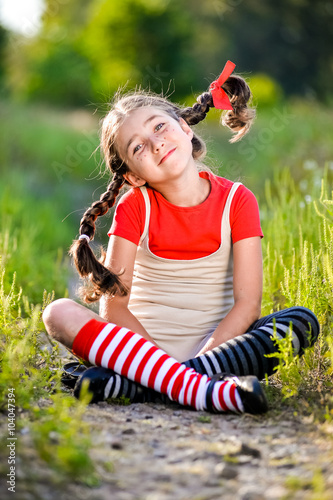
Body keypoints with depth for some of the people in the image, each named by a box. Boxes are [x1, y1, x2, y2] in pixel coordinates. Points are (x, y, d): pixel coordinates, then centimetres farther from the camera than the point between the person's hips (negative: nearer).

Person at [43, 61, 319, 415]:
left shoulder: (237, 201, -2)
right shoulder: (135, 206, -1)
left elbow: (248, 302, -10)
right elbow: (114, 304, -9)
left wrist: (205, 356, -24)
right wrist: (161, 362, -23)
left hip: (218, 344, 0)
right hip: (142, 343, 0)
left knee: (303, 321, -25)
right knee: (59, 313, -24)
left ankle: (127, 384, -34)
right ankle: (205, 390, -42)